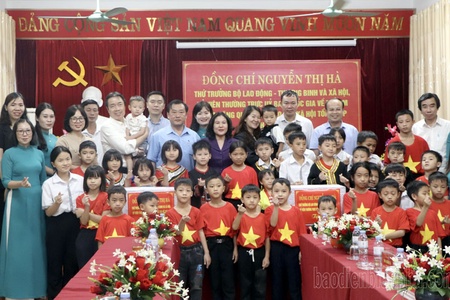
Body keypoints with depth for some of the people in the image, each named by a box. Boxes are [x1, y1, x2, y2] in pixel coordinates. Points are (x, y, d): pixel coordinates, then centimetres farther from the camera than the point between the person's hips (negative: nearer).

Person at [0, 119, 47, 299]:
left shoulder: (39, 154, 9)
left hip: (37, 203, 4)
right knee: (17, 245, -2)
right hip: (17, 203, -4)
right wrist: (20, 184, -25)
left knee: (36, 243, 7)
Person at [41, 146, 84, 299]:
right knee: (55, 263, 4)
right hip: (56, 225, -2)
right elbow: (48, 212, -6)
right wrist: (57, 203, -25)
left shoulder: (80, 180, 2)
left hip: (75, 223, 2)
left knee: (73, 263, 11)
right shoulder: (48, 184, -5)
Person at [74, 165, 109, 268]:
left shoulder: (106, 197, -3)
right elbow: (83, 221, -3)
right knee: (83, 266, 7)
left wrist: (87, 213, -8)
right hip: (84, 236, 3)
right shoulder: (80, 198, 6)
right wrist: (86, 207, -18)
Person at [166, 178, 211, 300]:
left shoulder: (196, 212, 1)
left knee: (196, 285, 6)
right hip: (179, 252, -1)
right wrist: (182, 221, -29)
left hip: (196, 251, 1)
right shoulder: (170, 213, -4)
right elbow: (175, 233, -10)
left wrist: (206, 252, -1)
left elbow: (200, 232, 2)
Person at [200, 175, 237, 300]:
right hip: (211, 244, 0)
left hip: (226, 244, 0)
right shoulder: (203, 208, 0)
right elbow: (201, 230, 0)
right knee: (214, 277, 9)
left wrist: (235, 248, -2)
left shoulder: (230, 207, 1)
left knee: (228, 278, 3)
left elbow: (234, 229, 2)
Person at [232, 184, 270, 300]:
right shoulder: (240, 216, -3)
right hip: (244, 252, 0)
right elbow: (234, 227, -25)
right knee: (245, 283, 10)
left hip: (259, 252, 1)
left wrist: (267, 256, -1)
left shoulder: (263, 217, -1)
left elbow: (267, 238, 3)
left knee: (260, 284, 7)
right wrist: (240, 214, -41)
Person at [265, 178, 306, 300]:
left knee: (294, 280, 6)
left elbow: (301, 233, 4)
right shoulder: (270, 209, 1)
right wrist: (276, 206, -24)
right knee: (277, 279, 9)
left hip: (293, 248, 1)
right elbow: (273, 224, -18)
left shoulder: (296, 210, 4)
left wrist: (301, 250, -1)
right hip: (276, 248, -1)